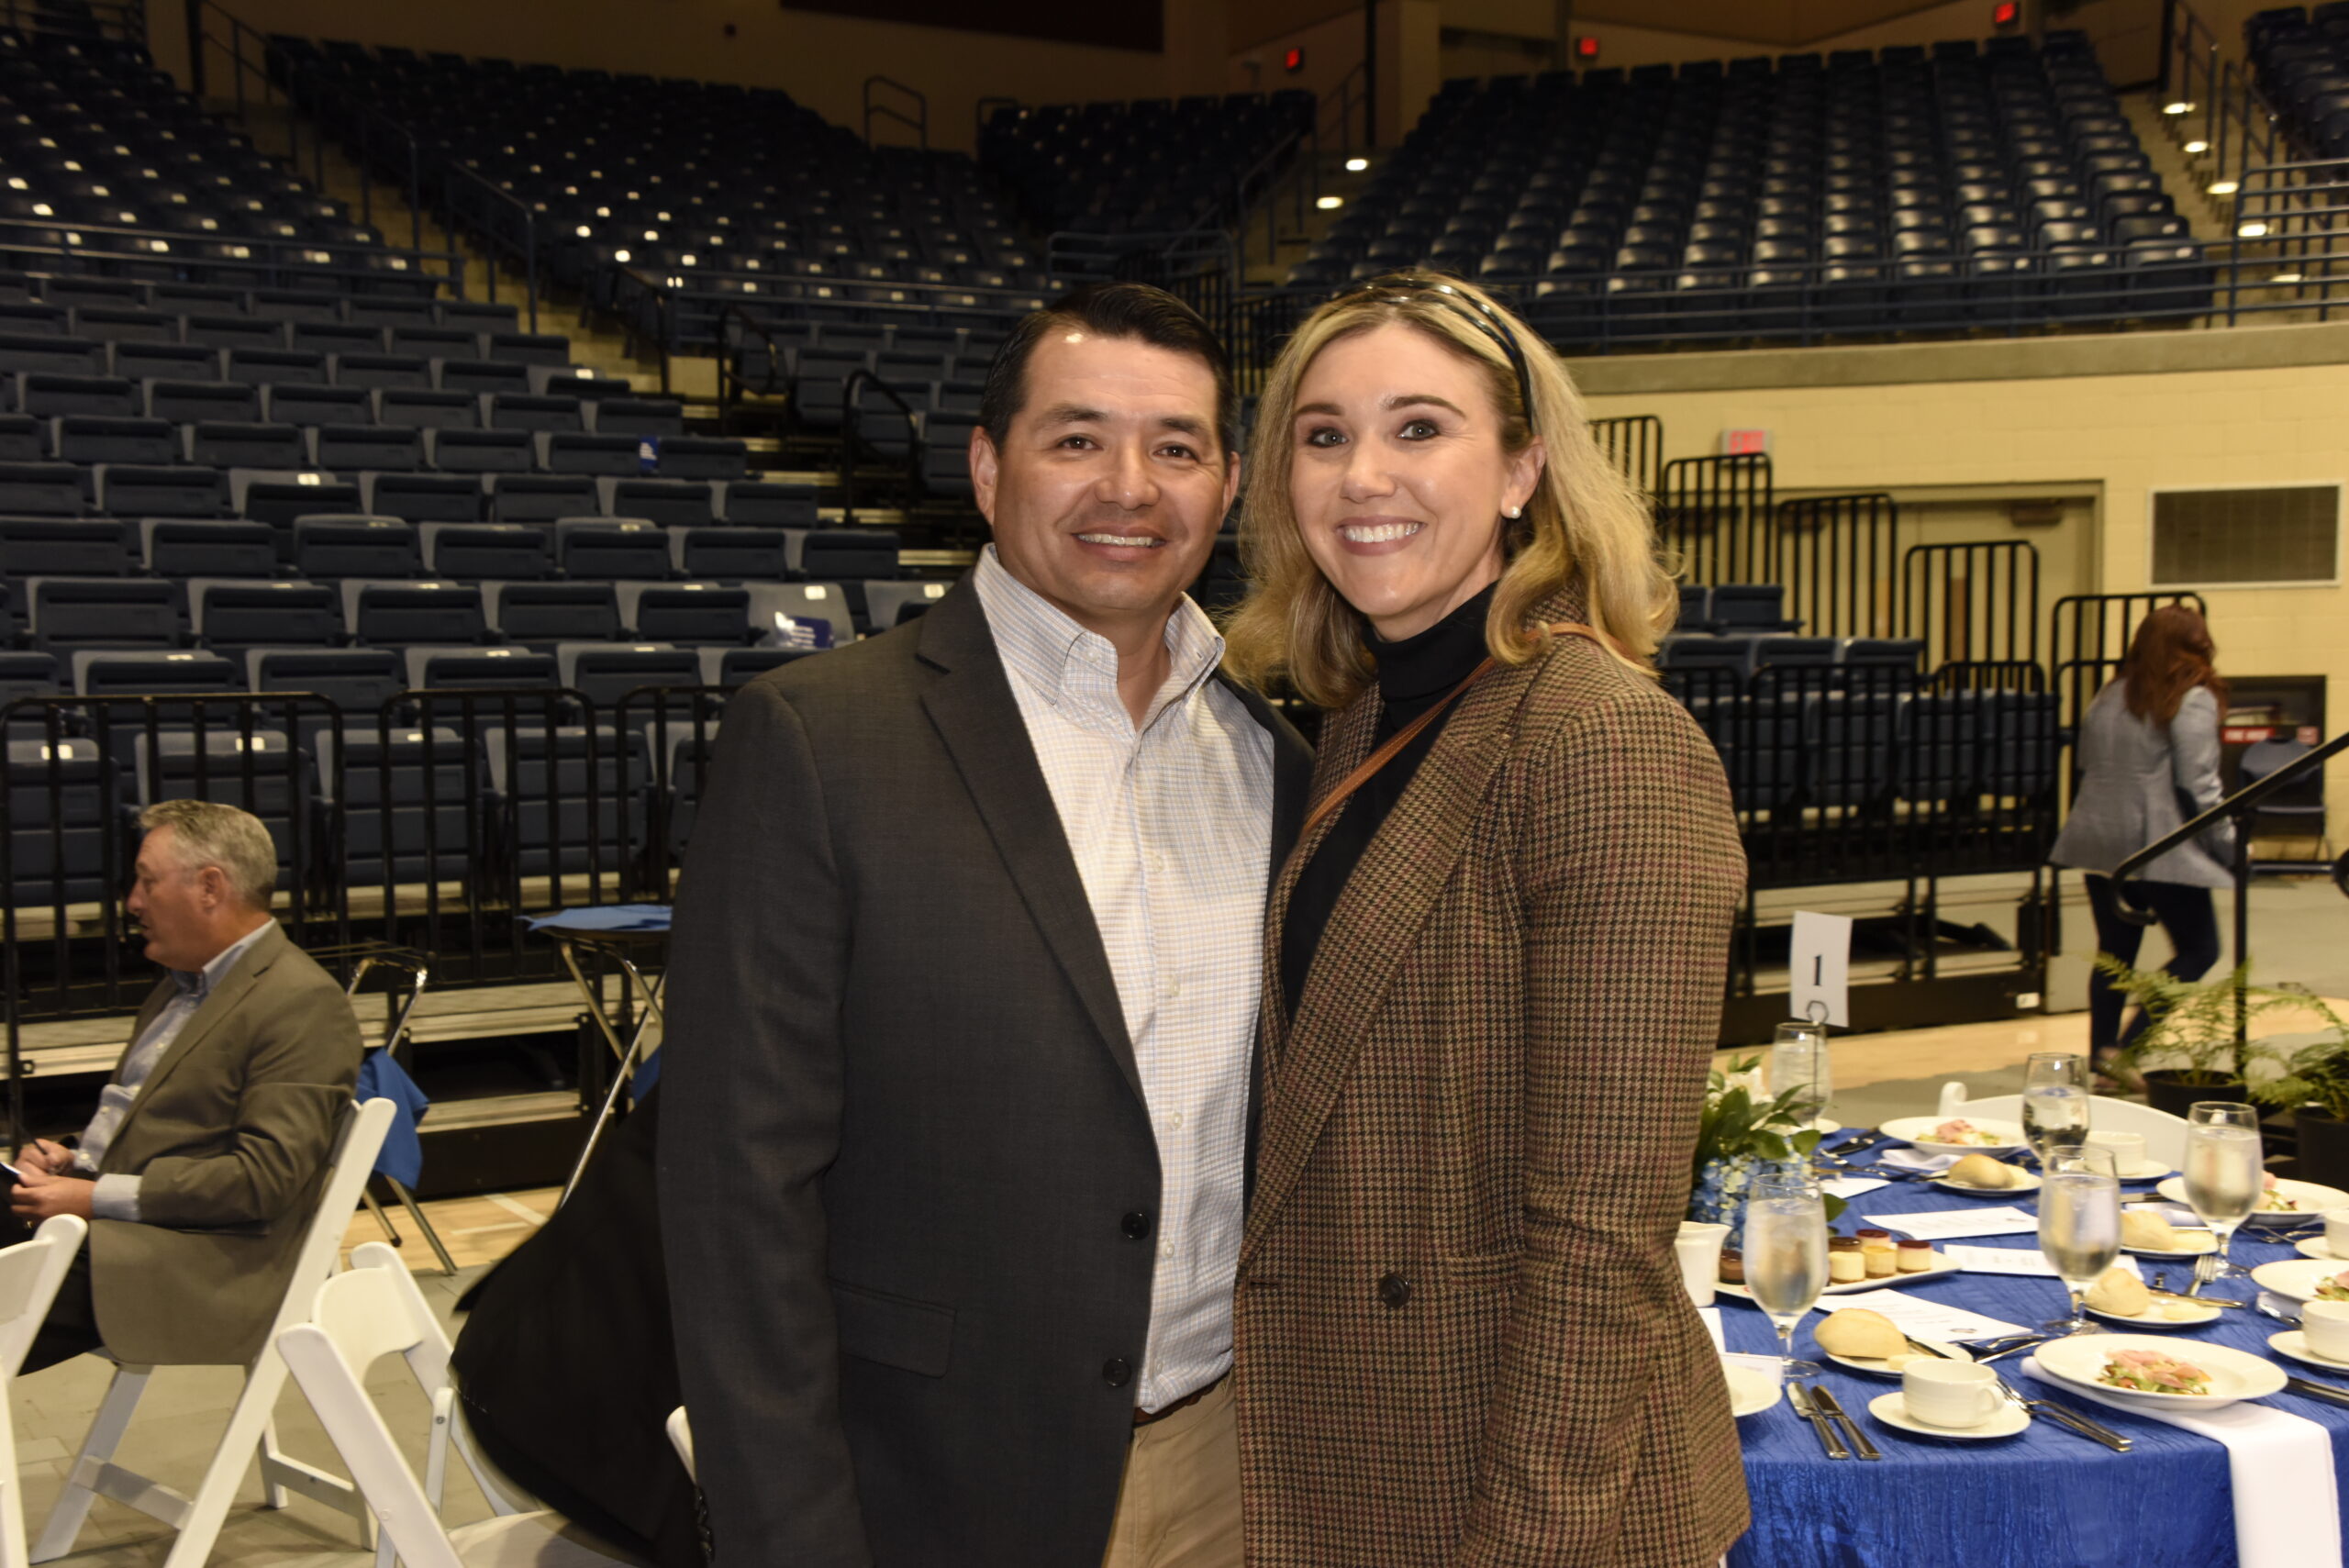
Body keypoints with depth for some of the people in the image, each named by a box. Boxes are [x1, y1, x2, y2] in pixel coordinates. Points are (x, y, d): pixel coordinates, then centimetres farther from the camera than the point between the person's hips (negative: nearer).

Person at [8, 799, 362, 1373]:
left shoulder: (304, 1003, -10)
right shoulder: (182, 983, 20)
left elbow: (267, 1178, -17)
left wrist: (97, 1197, -17)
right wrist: (74, 1162, 6)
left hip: (194, 1275, -9)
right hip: (102, 1233, 9)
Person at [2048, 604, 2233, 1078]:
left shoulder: (2109, 696, 13)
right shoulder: (2192, 701, -7)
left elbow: (2086, 767, 18)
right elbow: (2198, 784, -13)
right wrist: (2231, 847, -7)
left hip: (2098, 842, 7)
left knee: (2115, 952, 15)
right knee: (2199, 950, 6)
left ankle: (2102, 1061, 16)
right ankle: (2125, 1048, -5)